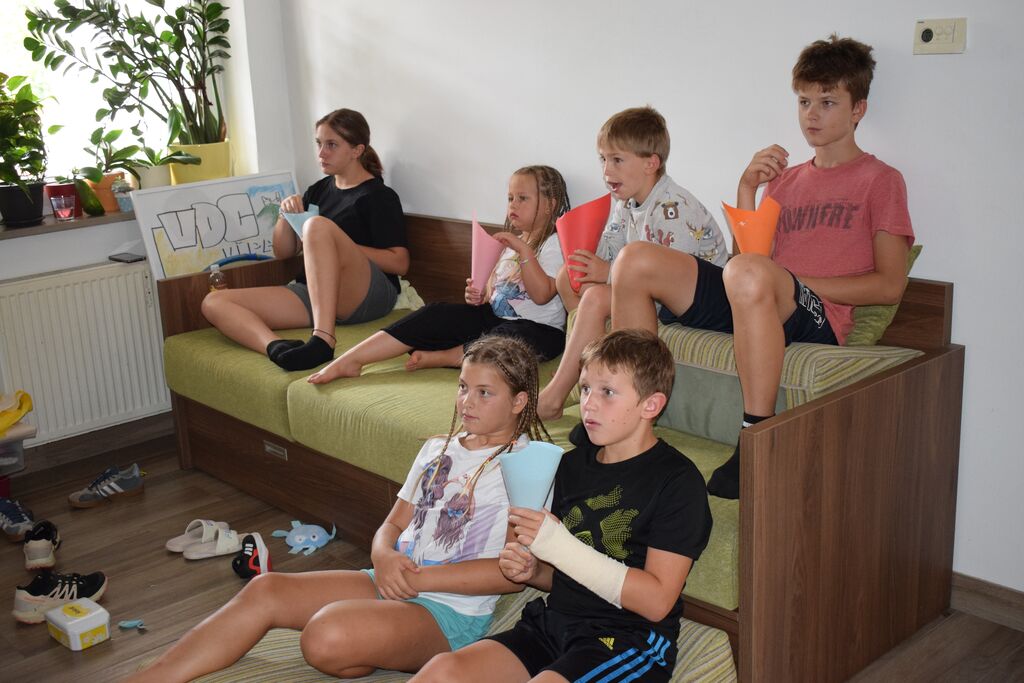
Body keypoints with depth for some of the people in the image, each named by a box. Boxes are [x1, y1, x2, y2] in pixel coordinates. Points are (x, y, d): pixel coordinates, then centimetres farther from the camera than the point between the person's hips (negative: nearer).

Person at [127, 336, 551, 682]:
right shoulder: (437, 449, 17)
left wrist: (418, 578, -14)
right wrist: (385, 558, -8)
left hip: (452, 610, -7)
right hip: (395, 582, 7)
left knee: (328, 634, -34)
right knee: (265, 589, -12)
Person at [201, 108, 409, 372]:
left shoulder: (379, 196, 3)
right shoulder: (319, 191, 22)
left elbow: (399, 263, -6)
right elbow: (283, 252, 24)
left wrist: (341, 250, -11)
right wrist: (286, 214, 5)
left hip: (369, 294, -7)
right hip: (312, 293, 7)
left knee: (318, 225, -34)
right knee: (214, 302, -10)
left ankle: (323, 340, -44)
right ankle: (277, 347, -41)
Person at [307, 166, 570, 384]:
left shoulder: (555, 244, -5)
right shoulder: (511, 242, 20)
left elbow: (542, 294, -18)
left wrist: (524, 251, -24)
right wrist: (478, 295, 1)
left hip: (538, 328, -6)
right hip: (494, 316, 6)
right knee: (436, 315, -14)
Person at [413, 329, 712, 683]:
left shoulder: (678, 479, -7)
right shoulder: (573, 464, 13)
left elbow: (657, 601, -15)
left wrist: (558, 546, -19)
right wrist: (530, 570, -2)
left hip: (631, 641, -5)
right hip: (554, 622, 6)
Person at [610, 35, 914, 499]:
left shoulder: (880, 179, 10)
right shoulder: (784, 178, 26)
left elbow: (890, 285, -1)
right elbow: (749, 251, 17)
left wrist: (794, 282, -8)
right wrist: (747, 190, 5)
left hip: (817, 319, -6)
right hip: (752, 305, 6)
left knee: (749, 273, -40)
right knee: (635, 261, -12)